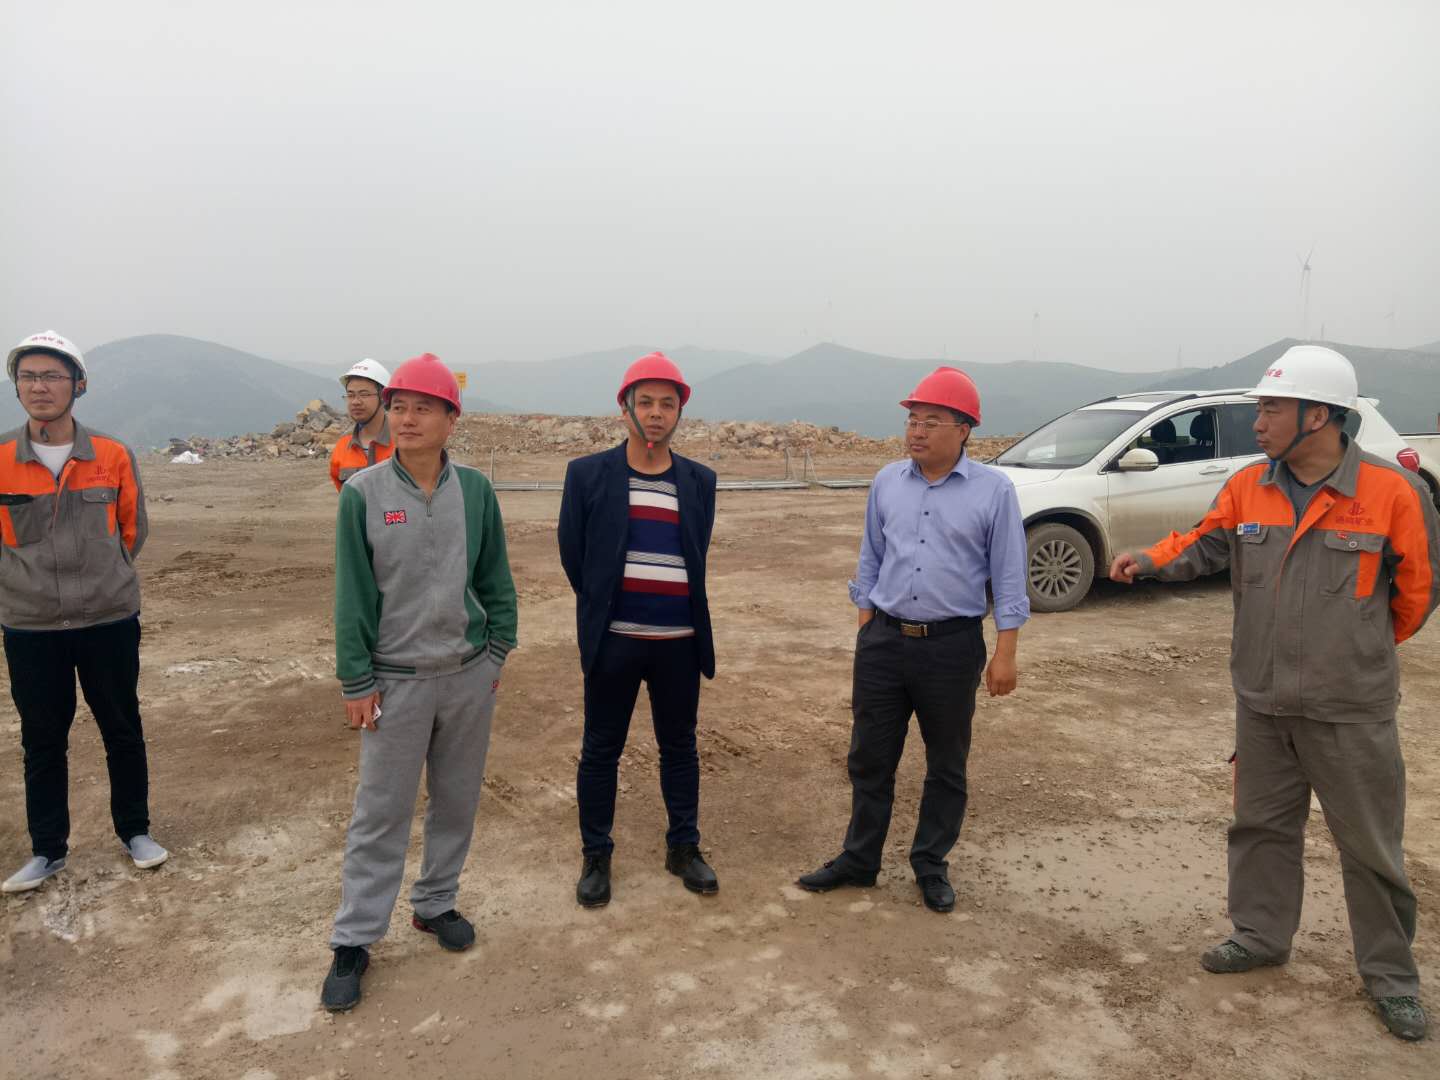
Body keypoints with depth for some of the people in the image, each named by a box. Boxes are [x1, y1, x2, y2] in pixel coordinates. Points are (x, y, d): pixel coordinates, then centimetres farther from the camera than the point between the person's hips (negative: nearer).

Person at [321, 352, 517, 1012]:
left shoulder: (474, 490, -1)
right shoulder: (363, 493, -7)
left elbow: (496, 578, 7)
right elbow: (352, 592, -5)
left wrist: (498, 652, 5)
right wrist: (356, 680, -6)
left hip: (469, 674, 3)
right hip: (396, 679, -2)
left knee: (457, 799, 14)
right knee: (381, 812, 4)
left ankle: (435, 903, 34)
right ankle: (354, 939, 18)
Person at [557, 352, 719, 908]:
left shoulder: (700, 481, 5)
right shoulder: (588, 474, -3)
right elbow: (573, 554, 3)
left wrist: (685, 615, 12)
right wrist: (602, 607, 9)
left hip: (680, 643, 2)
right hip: (613, 641, -2)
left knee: (680, 747, 14)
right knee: (600, 750, 9)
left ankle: (684, 847, 31)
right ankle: (595, 856, 25)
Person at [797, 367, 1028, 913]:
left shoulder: (993, 490, -7)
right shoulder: (887, 482, 4)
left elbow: (1008, 577, -5)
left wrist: (1005, 653, -7)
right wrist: (866, 631, 10)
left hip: (952, 647, -3)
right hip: (883, 641, 3)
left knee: (946, 766, 12)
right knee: (869, 759, 11)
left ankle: (931, 866, 28)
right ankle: (859, 859, 26)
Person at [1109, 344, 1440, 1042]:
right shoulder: (1248, 488, -1)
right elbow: (1205, 544, 6)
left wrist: (1366, 649, 9)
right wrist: (1151, 561, -13)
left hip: (1350, 713, -4)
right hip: (1261, 703, 4)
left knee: (1370, 846, 9)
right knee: (1262, 826, 17)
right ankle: (1260, 936, 35)